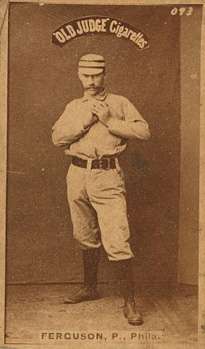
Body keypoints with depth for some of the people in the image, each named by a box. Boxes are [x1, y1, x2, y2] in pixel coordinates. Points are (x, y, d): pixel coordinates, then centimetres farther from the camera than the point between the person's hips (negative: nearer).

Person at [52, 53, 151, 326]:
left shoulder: (119, 103, 6)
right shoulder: (74, 107, 16)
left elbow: (144, 131, -6)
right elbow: (57, 137, 2)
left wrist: (108, 121, -9)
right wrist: (87, 119, -8)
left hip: (108, 176, -4)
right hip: (78, 175, 4)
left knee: (117, 240, -11)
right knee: (86, 237, 16)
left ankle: (130, 302, -2)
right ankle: (90, 288, 34)